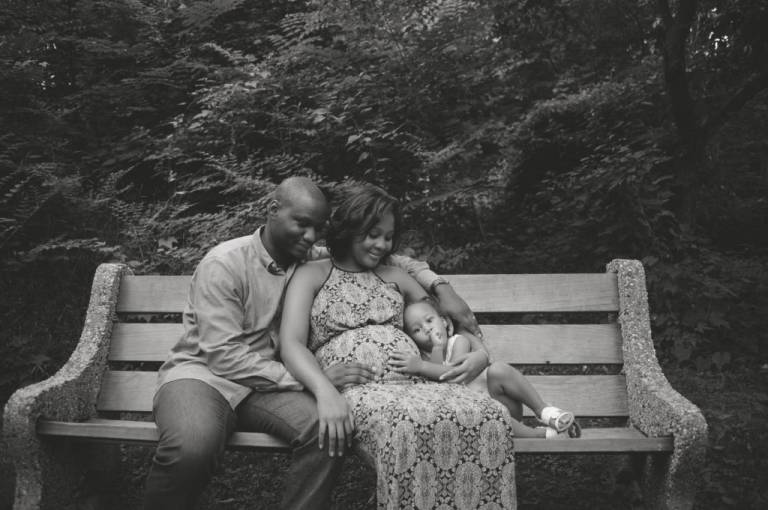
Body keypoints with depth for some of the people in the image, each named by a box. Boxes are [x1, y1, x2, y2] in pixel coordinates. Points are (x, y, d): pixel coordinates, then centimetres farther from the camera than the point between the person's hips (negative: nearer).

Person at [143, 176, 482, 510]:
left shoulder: (311, 260, 3)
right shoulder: (224, 264, -14)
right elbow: (224, 356, -20)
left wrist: (439, 285, -5)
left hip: (264, 383, 4)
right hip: (200, 373, -4)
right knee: (193, 446, -38)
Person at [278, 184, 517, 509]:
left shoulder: (395, 278, 26)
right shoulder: (312, 275, 13)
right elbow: (291, 345, -1)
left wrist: (479, 353, 7)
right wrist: (325, 392, -21)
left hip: (416, 382, 5)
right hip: (355, 390, -4)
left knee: (493, 418, -27)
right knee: (405, 427, -40)